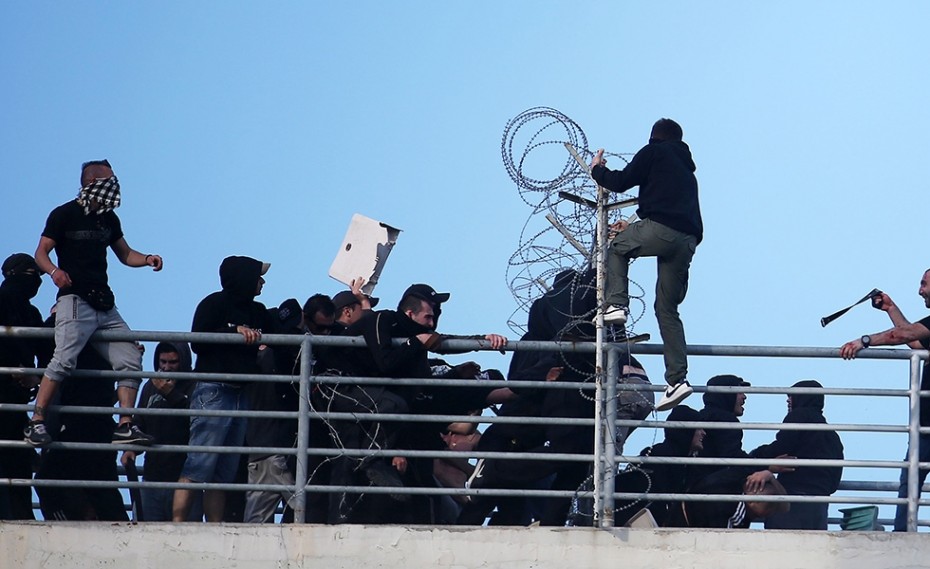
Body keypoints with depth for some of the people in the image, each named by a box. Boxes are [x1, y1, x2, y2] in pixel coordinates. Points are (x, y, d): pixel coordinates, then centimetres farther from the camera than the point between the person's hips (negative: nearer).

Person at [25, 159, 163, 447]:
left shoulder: (109, 219, 18)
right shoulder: (64, 215, -1)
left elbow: (125, 254, 27)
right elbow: (41, 253, -2)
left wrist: (147, 259, 5)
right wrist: (54, 271, -23)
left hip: (104, 303, 7)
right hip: (75, 300, -7)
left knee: (131, 361, -2)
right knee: (64, 360, -22)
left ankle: (125, 426, 0)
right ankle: (36, 421, -18)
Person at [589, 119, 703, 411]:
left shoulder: (654, 152, 10)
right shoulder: (686, 170, 33)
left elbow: (620, 182, 4)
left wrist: (597, 169, 25)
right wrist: (633, 229, 45)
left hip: (660, 230, -6)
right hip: (688, 241, 6)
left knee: (617, 247, 24)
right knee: (667, 309, 10)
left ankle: (616, 304, 2)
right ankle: (678, 378, -1)